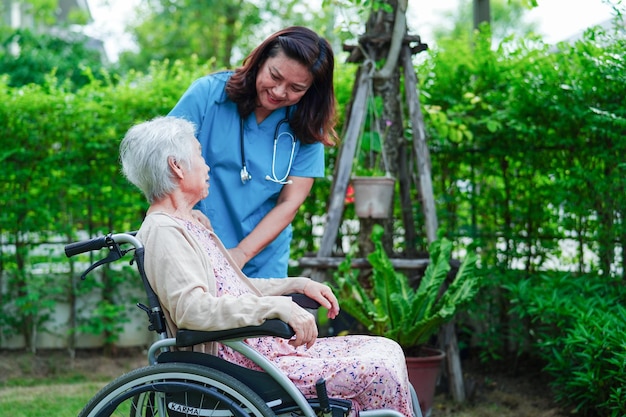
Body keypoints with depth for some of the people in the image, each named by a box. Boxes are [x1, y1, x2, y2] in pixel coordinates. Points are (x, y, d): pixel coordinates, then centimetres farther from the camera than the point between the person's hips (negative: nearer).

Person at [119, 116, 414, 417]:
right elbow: (191, 308, -27)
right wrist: (278, 306, -31)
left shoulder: (190, 224, 20)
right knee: (378, 370, -18)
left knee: (387, 350, 2)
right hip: (238, 363, -10)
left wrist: (299, 284, 16)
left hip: (265, 344, 10)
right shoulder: (161, 231, -13)